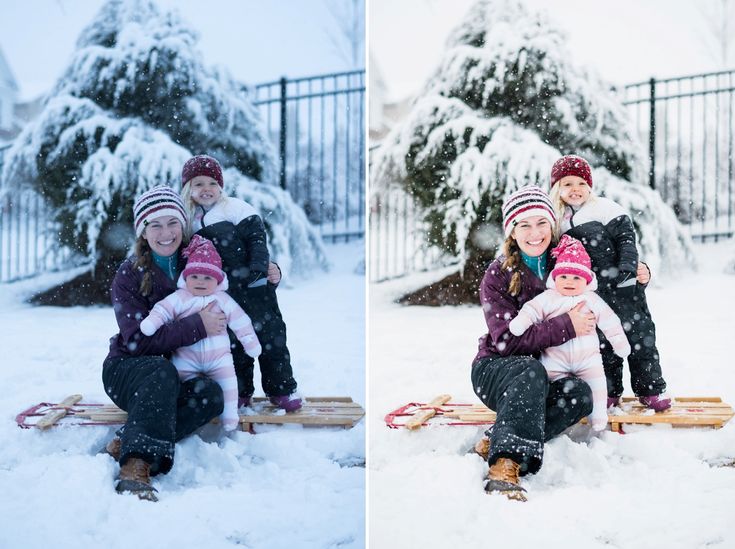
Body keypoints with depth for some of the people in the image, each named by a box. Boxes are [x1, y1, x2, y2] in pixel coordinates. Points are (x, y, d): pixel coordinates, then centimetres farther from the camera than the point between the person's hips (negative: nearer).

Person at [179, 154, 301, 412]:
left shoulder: (236, 209, 1)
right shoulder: (187, 222, 13)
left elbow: (257, 238, -6)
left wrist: (259, 267, -18)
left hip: (254, 287, -3)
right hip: (222, 297, 3)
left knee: (269, 333, -1)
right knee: (233, 341, 8)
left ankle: (281, 389, 9)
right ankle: (241, 391, 19)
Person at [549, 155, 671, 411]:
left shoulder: (606, 209, -1)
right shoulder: (557, 223, 11)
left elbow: (626, 237, -6)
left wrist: (628, 265, -18)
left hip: (623, 287, -4)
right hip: (591, 296, 4)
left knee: (638, 334, -1)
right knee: (602, 342, 9)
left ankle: (651, 389, 9)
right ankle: (610, 391, 20)